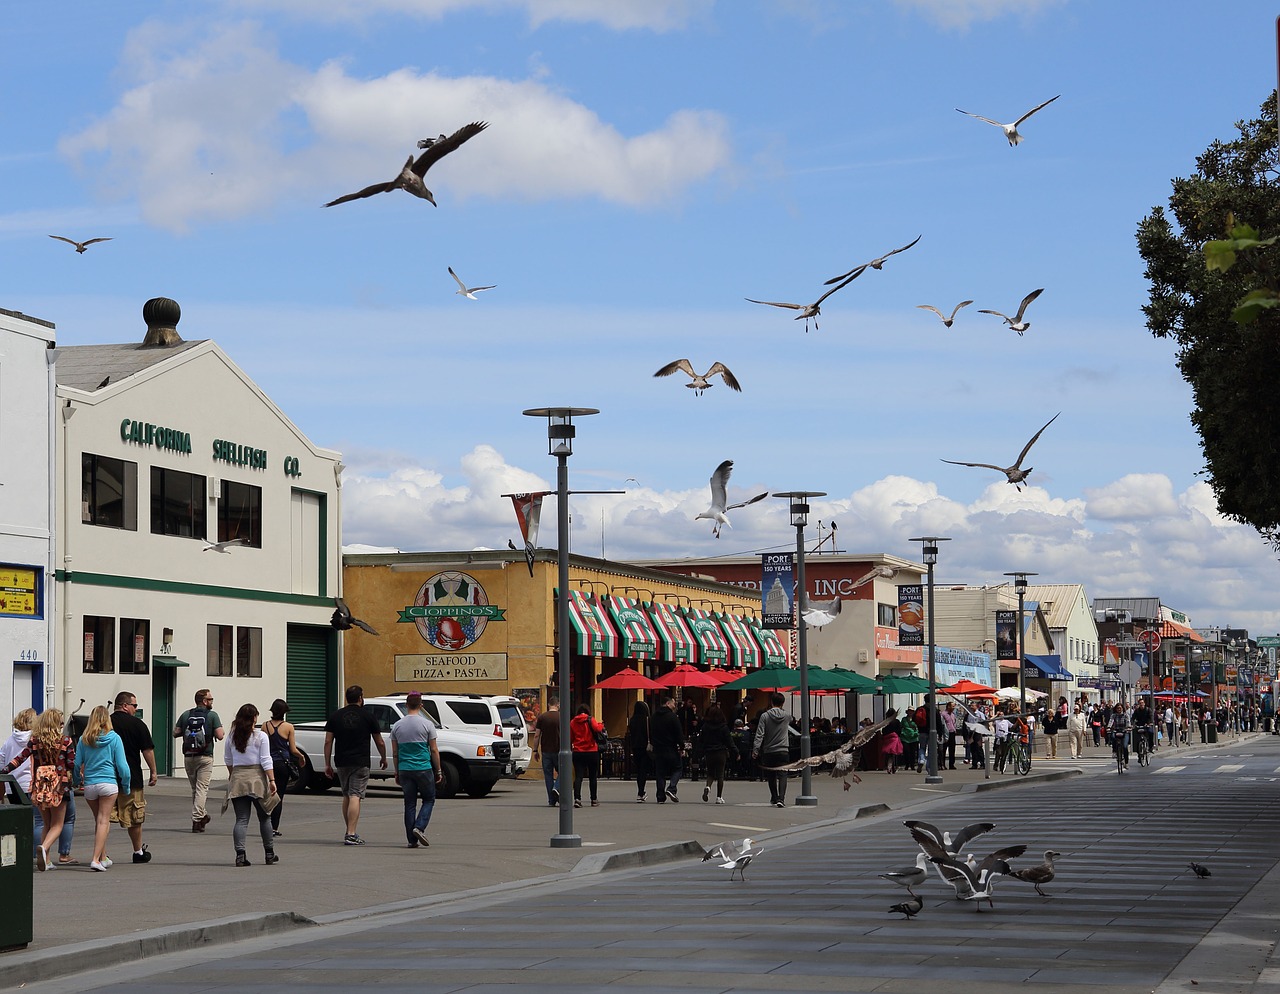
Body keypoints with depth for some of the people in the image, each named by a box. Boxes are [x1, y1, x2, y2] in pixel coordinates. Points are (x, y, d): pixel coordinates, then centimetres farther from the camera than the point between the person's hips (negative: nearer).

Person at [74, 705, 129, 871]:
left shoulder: (84, 739, 3)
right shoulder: (114, 738, -3)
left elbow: (77, 764, 5)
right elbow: (121, 764, -4)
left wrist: (77, 780, 22)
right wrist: (126, 784, 7)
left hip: (89, 785, 3)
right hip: (108, 783, -3)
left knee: (99, 820, 18)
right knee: (104, 820, -3)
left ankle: (103, 857, 24)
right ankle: (96, 859, -14)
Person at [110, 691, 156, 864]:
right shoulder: (137, 724, -5)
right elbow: (147, 750, -6)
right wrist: (153, 772, 2)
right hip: (132, 777, -2)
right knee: (134, 816, 10)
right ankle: (138, 851, 21)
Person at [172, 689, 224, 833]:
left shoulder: (186, 715, 4)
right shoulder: (212, 715, -7)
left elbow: (175, 733, 3)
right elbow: (220, 736, -13)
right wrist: (222, 733, 10)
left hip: (188, 756, 4)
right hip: (205, 757, -4)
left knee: (194, 788, 17)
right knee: (202, 788, -3)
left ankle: (202, 815, 27)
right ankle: (197, 819, -10)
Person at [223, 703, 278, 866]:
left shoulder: (232, 736, 5)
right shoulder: (260, 736, -6)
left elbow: (227, 759, 13)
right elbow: (265, 760, -9)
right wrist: (272, 780, -7)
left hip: (237, 779, 2)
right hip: (257, 777, -2)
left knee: (241, 819, 2)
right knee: (264, 818, 11)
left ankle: (240, 854, -11)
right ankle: (269, 854, 17)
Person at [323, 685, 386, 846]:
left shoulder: (335, 716, 7)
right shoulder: (368, 717, -1)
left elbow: (328, 742, 3)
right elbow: (380, 743, 5)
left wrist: (327, 764, 8)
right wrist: (383, 759, 22)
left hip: (341, 762, 4)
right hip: (360, 763, -4)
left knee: (346, 796, 17)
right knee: (355, 796, -8)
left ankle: (349, 831, 23)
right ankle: (351, 834, -18)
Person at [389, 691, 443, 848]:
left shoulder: (397, 726, 3)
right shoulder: (427, 724, -6)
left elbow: (395, 753, 7)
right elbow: (434, 750, -4)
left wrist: (397, 772, 16)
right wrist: (438, 770, 5)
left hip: (405, 770, 3)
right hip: (424, 769, -3)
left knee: (409, 804, 8)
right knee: (429, 800, 11)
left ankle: (412, 839, 6)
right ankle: (419, 827, -10)